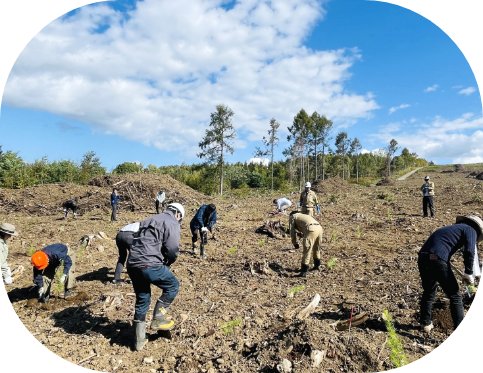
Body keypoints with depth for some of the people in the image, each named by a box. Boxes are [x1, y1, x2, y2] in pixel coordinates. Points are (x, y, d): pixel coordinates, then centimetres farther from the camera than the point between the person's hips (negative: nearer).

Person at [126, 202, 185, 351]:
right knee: (173, 285, 15)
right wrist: (167, 264, 10)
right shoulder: (172, 223, 0)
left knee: (142, 301, 20)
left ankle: (139, 340, 27)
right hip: (149, 265, -8)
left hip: (132, 265, 8)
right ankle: (158, 319, 14)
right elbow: (172, 250, -11)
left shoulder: (150, 220, 25)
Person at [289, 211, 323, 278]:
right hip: (319, 228, 7)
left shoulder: (292, 216, 21)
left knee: (306, 252, 0)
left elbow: (292, 231, 15)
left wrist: (295, 243, 21)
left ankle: (304, 272, 5)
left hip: (311, 230, -7)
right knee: (316, 249, 27)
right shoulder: (305, 216, 39)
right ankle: (317, 266, 43)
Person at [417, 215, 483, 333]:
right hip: (437, 260, -7)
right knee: (455, 297, 10)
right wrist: (468, 273, 2)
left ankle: (425, 324, 39)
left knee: (428, 292, 27)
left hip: (422, 257, 7)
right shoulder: (471, 230, 13)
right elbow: (469, 252, -6)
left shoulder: (452, 228, 34)